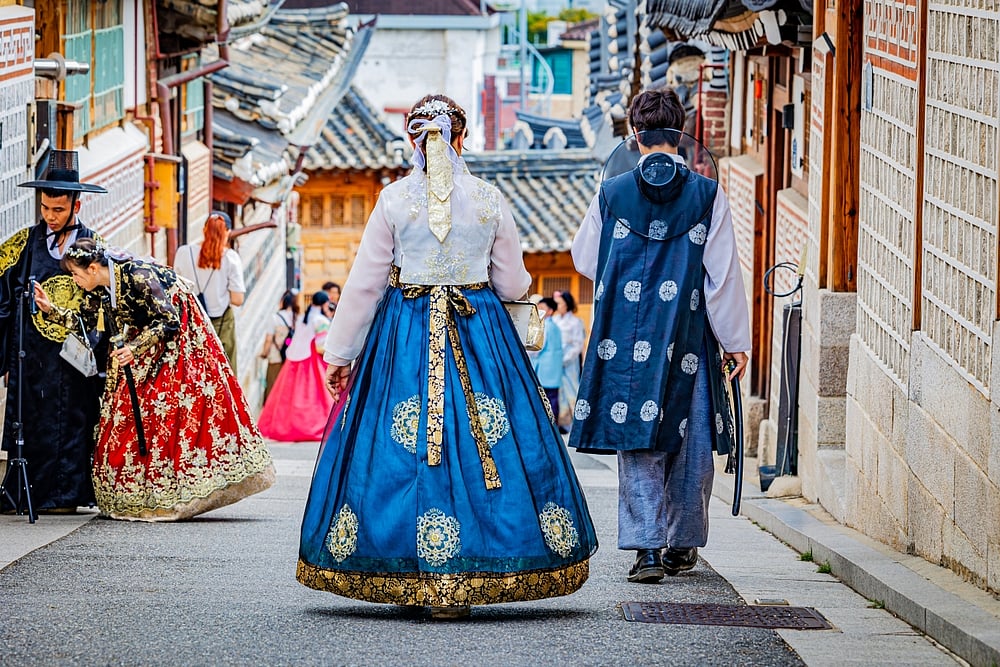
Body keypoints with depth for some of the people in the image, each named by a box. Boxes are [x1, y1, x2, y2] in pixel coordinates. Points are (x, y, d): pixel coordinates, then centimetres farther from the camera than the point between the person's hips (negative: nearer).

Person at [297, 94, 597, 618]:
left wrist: (341, 354, 8)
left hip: (406, 337, -1)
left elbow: (363, 284, 0)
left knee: (402, 444, 3)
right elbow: (513, 285, 6)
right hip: (481, 336, 1)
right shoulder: (489, 200, 0)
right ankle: (463, 581, -3)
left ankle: (414, 583, 0)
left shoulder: (394, 199, -3)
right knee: (481, 446, 3)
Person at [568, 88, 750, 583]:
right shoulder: (707, 195, -3)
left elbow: (583, 260, 12)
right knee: (689, 442, 11)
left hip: (628, 338, 0)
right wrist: (734, 340, 5)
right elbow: (723, 274, -2)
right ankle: (681, 544, 19)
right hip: (687, 338, 0)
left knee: (638, 440, 2)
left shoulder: (612, 193, 0)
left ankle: (647, 547, -8)